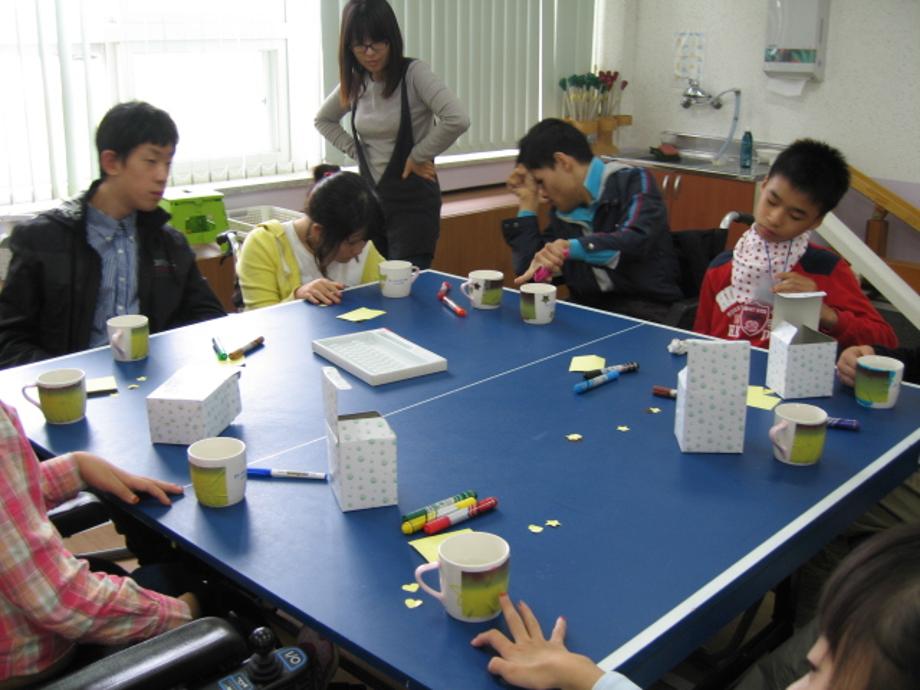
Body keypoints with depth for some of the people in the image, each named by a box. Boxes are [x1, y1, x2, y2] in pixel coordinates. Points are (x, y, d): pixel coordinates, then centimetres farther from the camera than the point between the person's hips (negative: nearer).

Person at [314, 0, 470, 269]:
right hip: (369, 197, 6)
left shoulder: (413, 73, -12)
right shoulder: (355, 82, 5)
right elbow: (322, 119, 22)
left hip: (412, 199, -6)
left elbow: (457, 120, -26)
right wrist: (355, 151, 6)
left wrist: (417, 156, -15)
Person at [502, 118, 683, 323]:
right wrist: (527, 204, 13)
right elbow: (529, 273, 13)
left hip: (644, 311, -5)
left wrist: (572, 248, -35)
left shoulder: (633, 183, -2)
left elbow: (636, 241, -21)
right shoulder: (562, 213, 15)